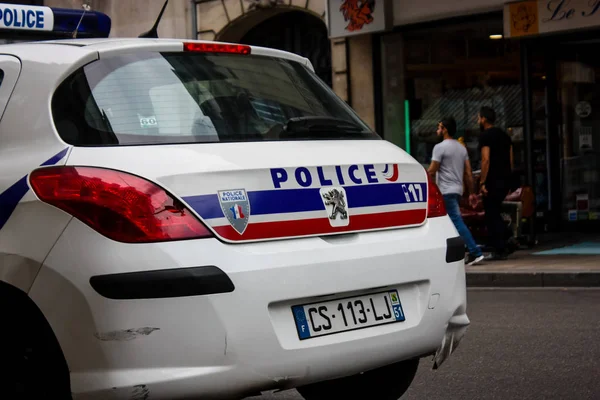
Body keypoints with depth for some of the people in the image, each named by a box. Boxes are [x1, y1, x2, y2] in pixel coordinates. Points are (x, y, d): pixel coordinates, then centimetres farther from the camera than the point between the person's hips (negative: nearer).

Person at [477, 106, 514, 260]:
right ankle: (501, 247, 16)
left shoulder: (485, 136, -9)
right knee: (495, 212, 17)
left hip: (493, 180, -8)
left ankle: (499, 250, -4)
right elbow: (510, 160, 17)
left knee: (492, 215, -3)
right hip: (505, 179, 9)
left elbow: (486, 160, -18)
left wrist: (482, 182, -17)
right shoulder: (504, 135, 16)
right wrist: (507, 178, 20)